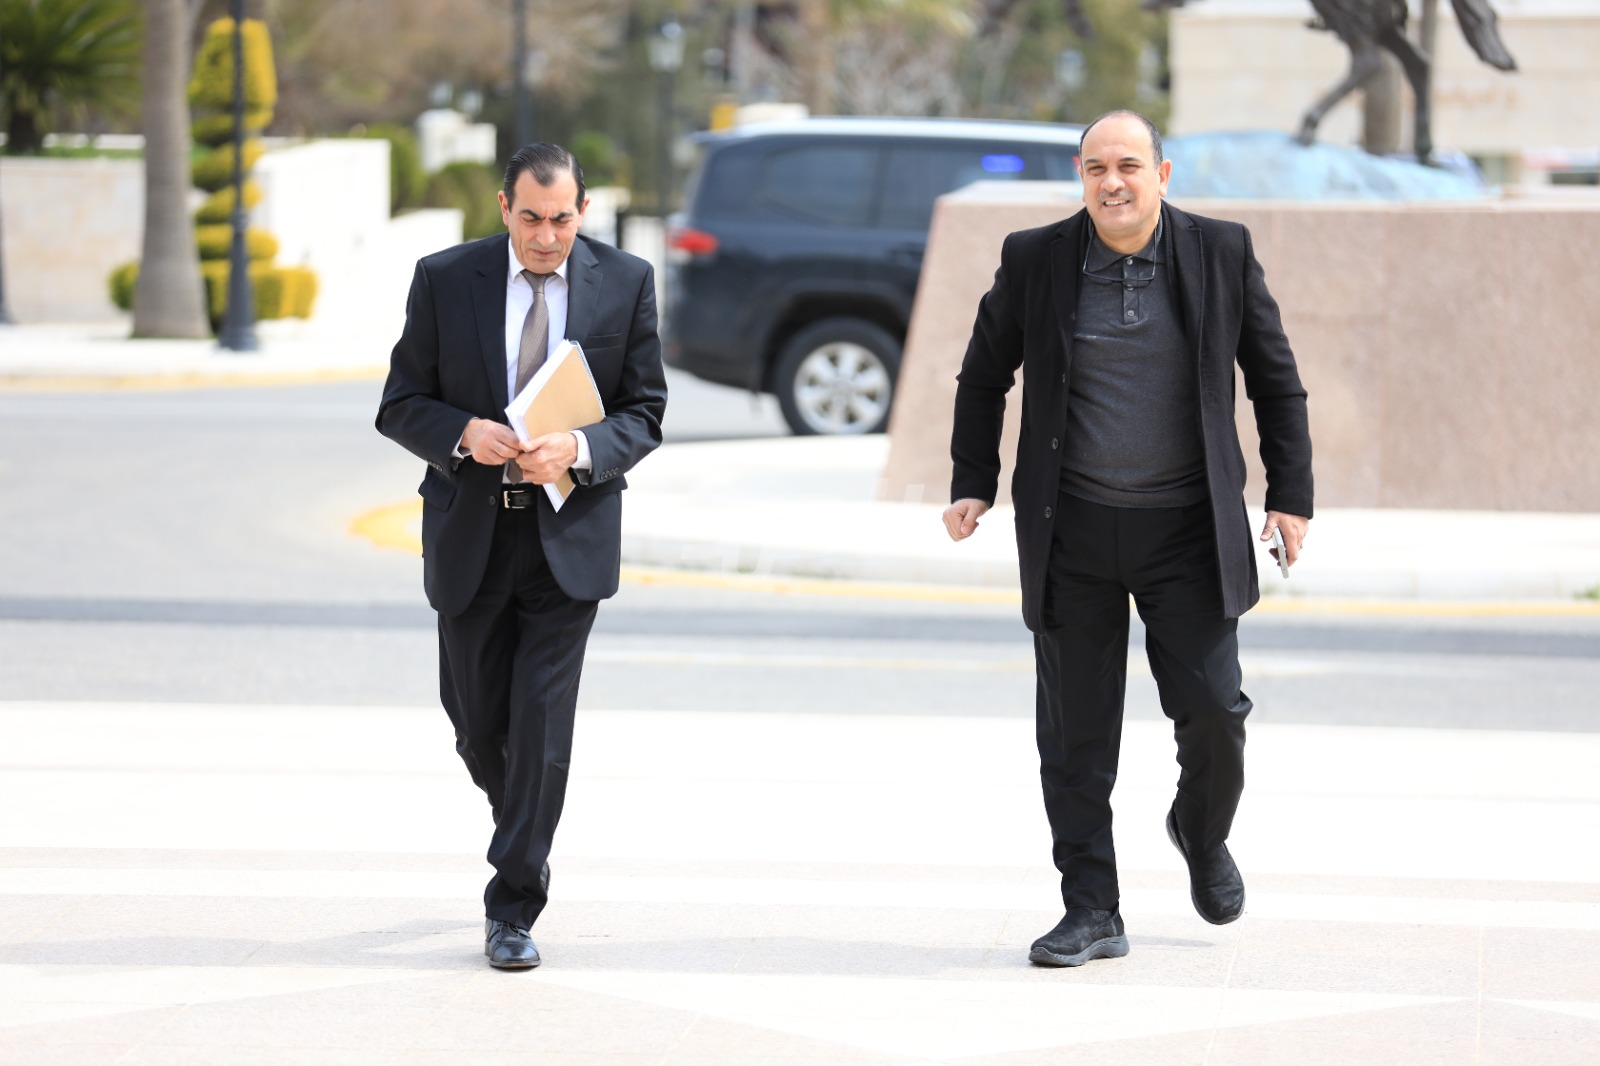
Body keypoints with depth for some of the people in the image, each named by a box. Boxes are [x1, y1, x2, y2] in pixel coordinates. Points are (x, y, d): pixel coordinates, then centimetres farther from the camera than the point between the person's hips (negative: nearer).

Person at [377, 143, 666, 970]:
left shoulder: (625, 283, -1)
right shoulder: (444, 280, -1)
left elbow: (645, 412, 2)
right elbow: (400, 405, 1)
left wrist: (580, 449, -18)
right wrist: (465, 434, -19)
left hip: (569, 535, -1)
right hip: (470, 530, 1)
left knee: (542, 722, -9)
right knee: (478, 720, 9)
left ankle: (513, 908, -3)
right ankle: (525, 832, 40)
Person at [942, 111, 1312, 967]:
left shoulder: (1221, 255, -1)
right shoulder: (1035, 261, 0)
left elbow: (1275, 381, 6)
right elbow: (983, 377, 12)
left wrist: (1291, 495, 2)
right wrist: (972, 482, 4)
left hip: (1188, 529, -1)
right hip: (1072, 534, 1)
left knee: (1211, 709, -6)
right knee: (1075, 731, 1)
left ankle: (1203, 834, 26)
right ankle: (1091, 912, 10)